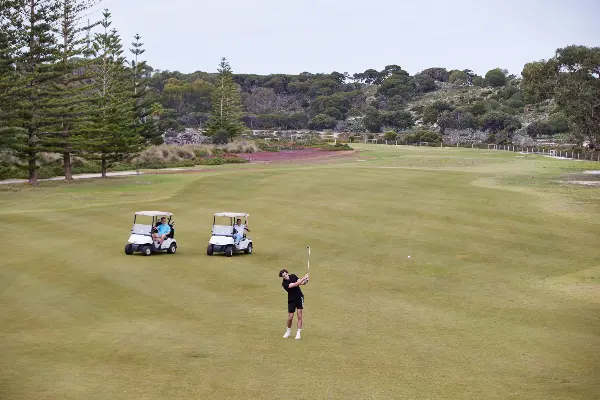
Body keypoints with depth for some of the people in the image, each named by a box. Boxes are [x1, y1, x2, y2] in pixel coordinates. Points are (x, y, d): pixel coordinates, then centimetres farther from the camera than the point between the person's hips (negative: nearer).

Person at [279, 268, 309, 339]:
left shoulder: (293, 276, -5)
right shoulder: (284, 283, -20)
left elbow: (301, 283, -2)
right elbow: (295, 284, -30)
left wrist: (305, 281, -23)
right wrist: (304, 278, -32)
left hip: (299, 298, 2)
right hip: (291, 300, -2)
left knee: (299, 315, -5)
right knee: (290, 317, -1)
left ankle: (298, 333, 0)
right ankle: (288, 332, 23)